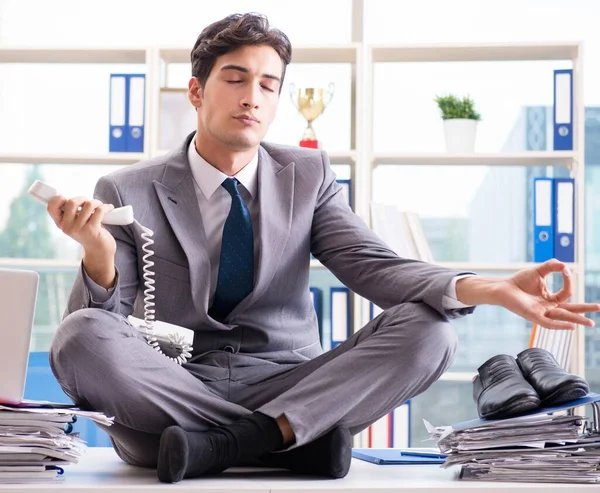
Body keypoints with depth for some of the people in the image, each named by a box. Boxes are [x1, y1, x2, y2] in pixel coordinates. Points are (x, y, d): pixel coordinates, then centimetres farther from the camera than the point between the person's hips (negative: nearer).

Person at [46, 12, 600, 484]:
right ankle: (291, 440, -24)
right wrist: (99, 255, -29)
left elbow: (374, 267, -5)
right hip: (174, 394, -2)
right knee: (81, 336, -31)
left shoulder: (307, 176, 9)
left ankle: (224, 444, -27)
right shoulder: (128, 192, 1)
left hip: (289, 389, 2)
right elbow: (94, 331, -5)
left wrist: (486, 289, -23)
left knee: (429, 329, -20)